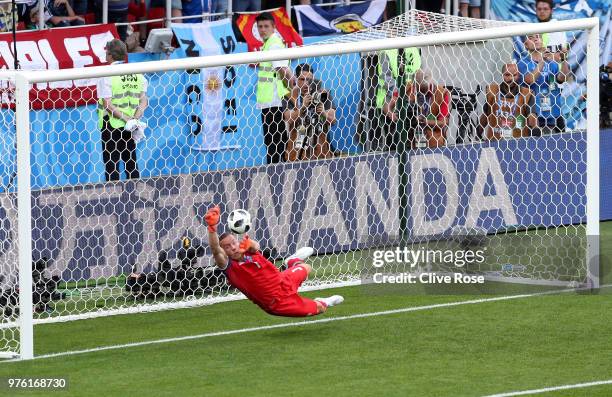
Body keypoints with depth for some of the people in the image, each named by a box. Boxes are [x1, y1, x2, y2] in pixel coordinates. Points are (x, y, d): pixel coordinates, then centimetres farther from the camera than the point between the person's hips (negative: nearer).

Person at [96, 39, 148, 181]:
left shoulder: (107, 75, -10)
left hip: (111, 125, -5)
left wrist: (128, 120, -16)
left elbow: (108, 104, -17)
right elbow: (144, 101, 0)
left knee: (111, 165, 1)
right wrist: (133, 119, -10)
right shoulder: (137, 73, 5)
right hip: (131, 127, 5)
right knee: (131, 164, 12)